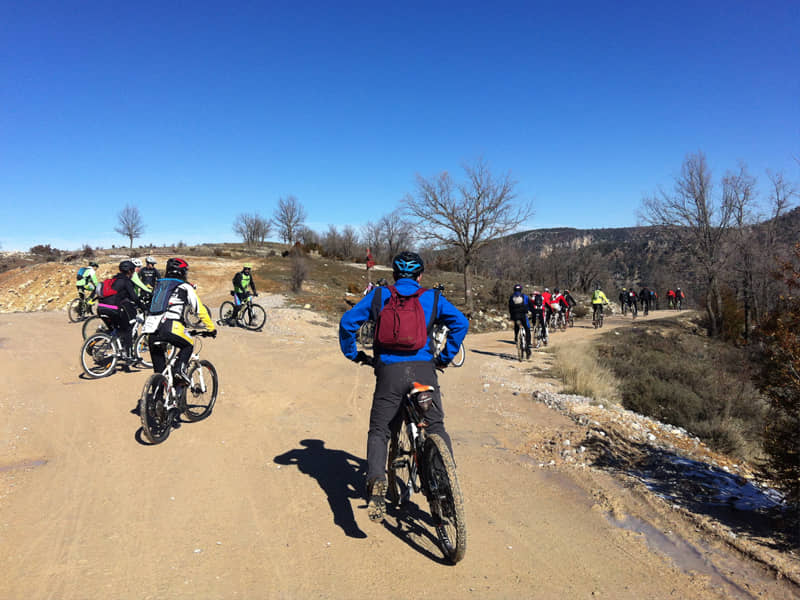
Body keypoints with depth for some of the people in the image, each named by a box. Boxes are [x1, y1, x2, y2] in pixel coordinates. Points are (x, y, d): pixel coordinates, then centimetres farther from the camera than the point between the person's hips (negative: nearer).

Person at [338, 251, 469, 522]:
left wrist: (352, 353, 14)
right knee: (436, 428, 16)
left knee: (379, 431, 11)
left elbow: (348, 321, 1)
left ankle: (376, 481, -9)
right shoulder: (432, 297, 11)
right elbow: (461, 323, 2)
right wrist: (445, 357, 11)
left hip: (389, 371, 0)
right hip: (424, 370, 1)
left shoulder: (379, 295, 10)